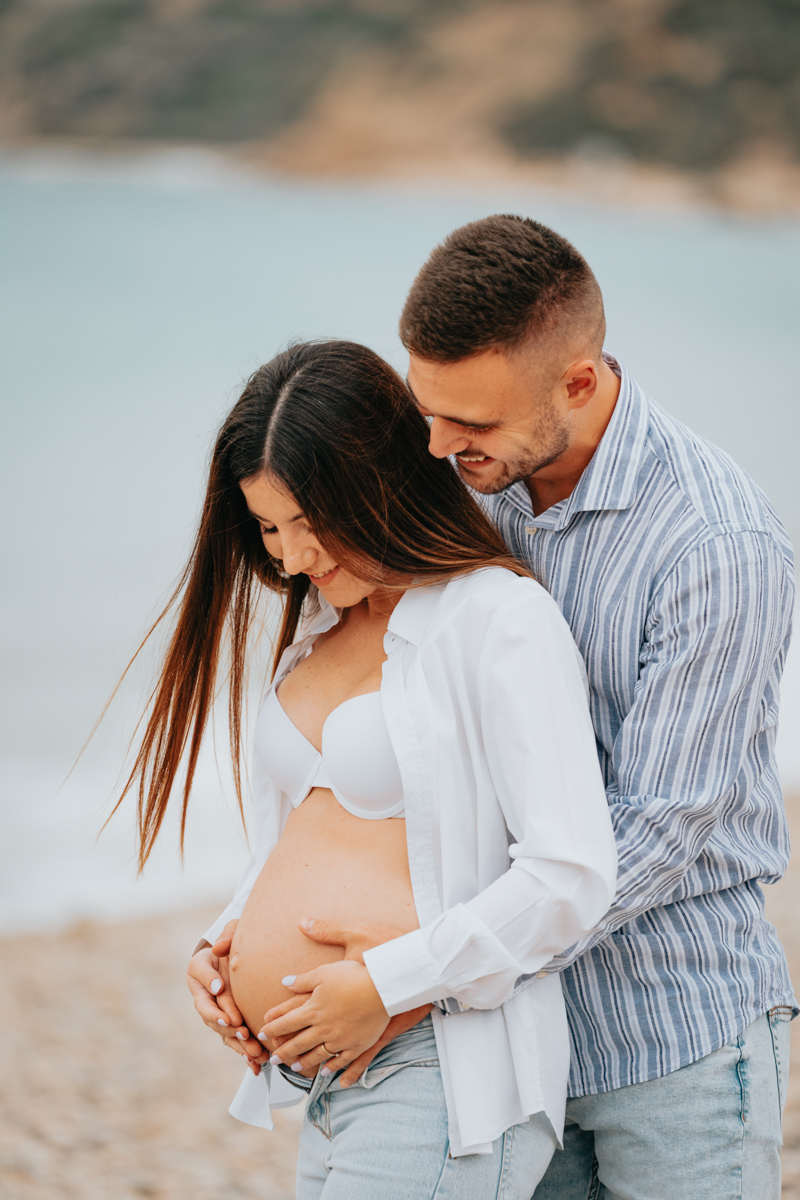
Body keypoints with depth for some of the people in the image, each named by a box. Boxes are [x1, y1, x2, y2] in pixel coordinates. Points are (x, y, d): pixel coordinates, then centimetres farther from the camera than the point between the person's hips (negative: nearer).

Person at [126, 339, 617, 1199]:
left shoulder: (501, 620, -11)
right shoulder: (320, 627, 15)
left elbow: (571, 877, -17)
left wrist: (385, 982, -17)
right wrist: (224, 944, 8)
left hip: (443, 1083, -8)